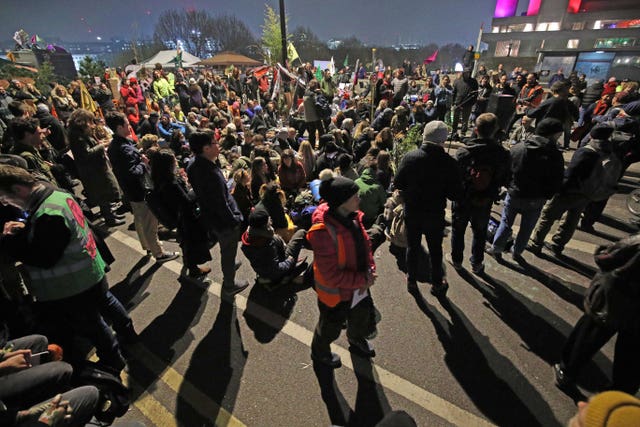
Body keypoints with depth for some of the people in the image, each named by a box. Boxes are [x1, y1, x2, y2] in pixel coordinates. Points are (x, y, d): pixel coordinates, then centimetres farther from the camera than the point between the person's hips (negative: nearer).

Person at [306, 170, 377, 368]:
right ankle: (320, 352, 56)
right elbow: (332, 275, -32)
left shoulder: (352, 217, -12)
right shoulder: (323, 231, -37)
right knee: (331, 326, 22)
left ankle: (357, 340, 67)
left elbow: (365, 244, 1)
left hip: (359, 285, 7)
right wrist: (363, 280, -24)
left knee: (361, 315, 32)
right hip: (336, 292, -7)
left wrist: (370, 271, -11)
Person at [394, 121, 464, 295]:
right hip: (435, 214, -1)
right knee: (435, 249, 19)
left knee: (413, 247, 19)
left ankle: (411, 281, 34)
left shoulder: (410, 157, -16)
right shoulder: (449, 163, -18)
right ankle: (437, 284, 36)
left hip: (412, 212, 1)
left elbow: (397, 184, -11)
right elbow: (456, 195, -13)